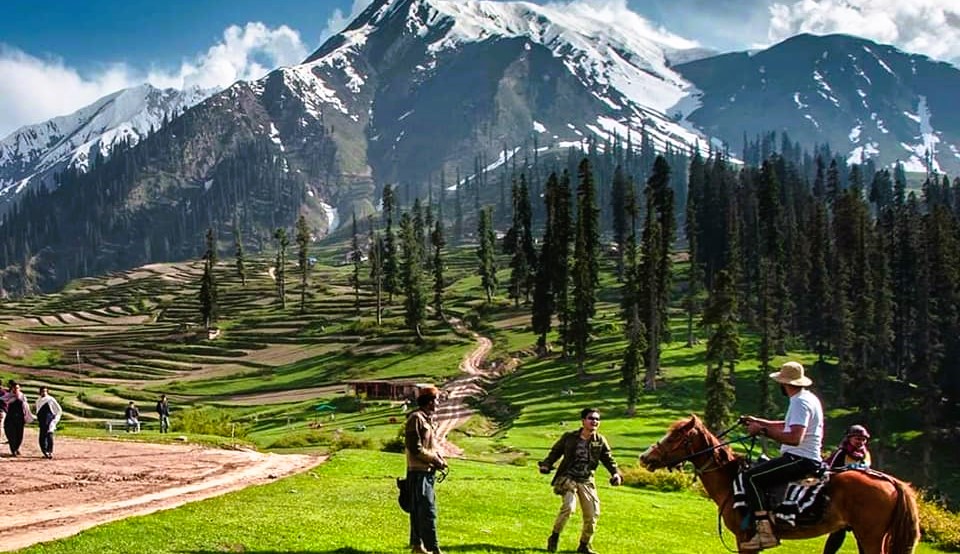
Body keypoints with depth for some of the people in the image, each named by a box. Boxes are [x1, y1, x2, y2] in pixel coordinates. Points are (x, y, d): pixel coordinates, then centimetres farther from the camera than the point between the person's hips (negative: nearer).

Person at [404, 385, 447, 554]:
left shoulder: (428, 419, 16)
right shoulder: (416, 418, -14)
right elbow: (415, 448, -18)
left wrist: (440, 458, 5)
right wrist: (435, 460, -13)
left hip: (429, 471, 9)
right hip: (419, 471, -9)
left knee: (418, 509, 15)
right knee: (428, 510, -10)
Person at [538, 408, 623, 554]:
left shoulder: (600, 441, 1)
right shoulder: (569, 437, -5)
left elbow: (608, 459, 4)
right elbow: (555, 452, 6)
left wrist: (616, 473, -13)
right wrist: (546, 464, -9)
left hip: (586, 481, 4)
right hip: (568, 478, -4)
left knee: (593, 514, 1)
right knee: (569, 506, -26)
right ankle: (554, 537, -6)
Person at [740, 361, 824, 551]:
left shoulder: (800, 402, -17)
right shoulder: (808, 398, 16)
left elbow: (795, 437, -29)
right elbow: (790, 426, 28)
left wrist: (763, 431, -22)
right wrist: (758, 421, 23)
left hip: (801, 460, -11)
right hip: (804, 459, 11)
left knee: (751, 477, -20)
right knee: (756, 468, 21)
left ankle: (765, 530, -26)